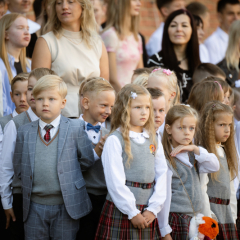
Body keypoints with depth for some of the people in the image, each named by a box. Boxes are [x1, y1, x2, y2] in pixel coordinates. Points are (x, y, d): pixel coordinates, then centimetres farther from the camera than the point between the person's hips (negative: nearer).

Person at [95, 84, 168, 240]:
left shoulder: (153, 140, 11)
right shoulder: (115, 140, -6)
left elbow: (162, 175, 8)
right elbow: (115, 181, -10)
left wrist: (153, 209, -2)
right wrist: (132, 213, -10)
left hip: (148, 214, 5)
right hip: (121, 211, -5)